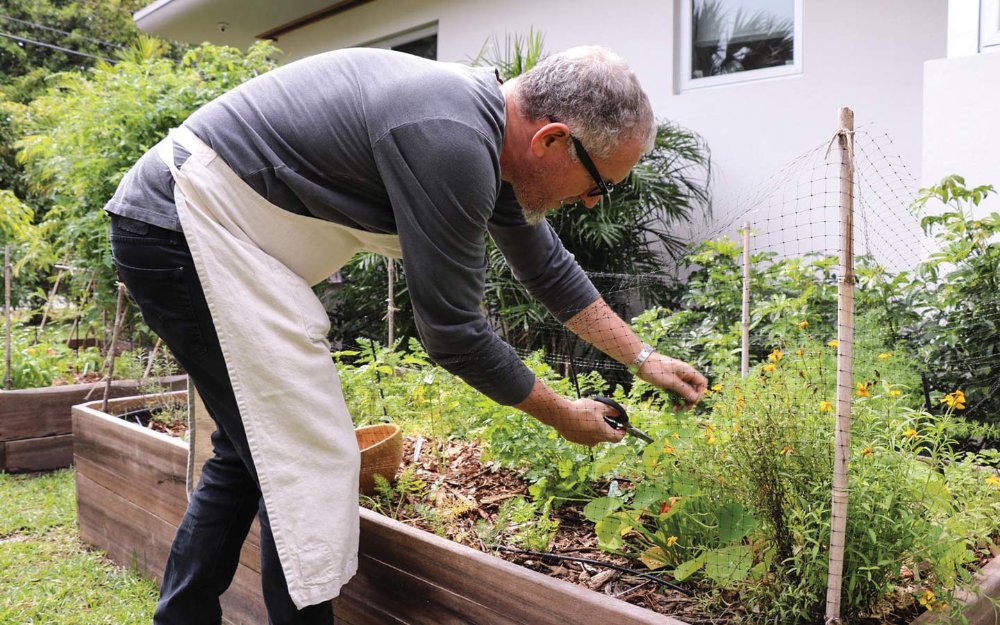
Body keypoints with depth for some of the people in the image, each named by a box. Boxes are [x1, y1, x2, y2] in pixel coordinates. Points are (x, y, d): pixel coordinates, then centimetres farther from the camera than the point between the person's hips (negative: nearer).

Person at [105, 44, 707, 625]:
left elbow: (549, 267, 15)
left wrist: (643, 356, 19)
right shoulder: (449, 142, -27)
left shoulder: (492, 132, 3)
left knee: (253, 452, 15)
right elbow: (453, 330, -20)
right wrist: (563, 416, -6)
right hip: (184, 223, -10)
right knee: (308, 461, -6)